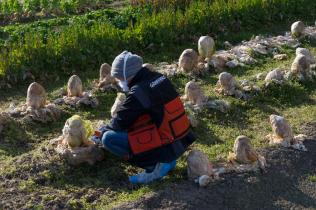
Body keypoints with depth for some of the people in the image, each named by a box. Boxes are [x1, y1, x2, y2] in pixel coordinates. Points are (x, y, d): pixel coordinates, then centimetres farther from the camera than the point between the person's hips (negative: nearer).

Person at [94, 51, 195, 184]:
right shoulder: (159, 78, 7)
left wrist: (103, 131, 11)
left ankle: (155, 166, -7)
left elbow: (120, 122, -9)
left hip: (167, 147, -8)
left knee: (108, 139, -11)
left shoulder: (138, 92, -19)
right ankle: (167, 160, 15)